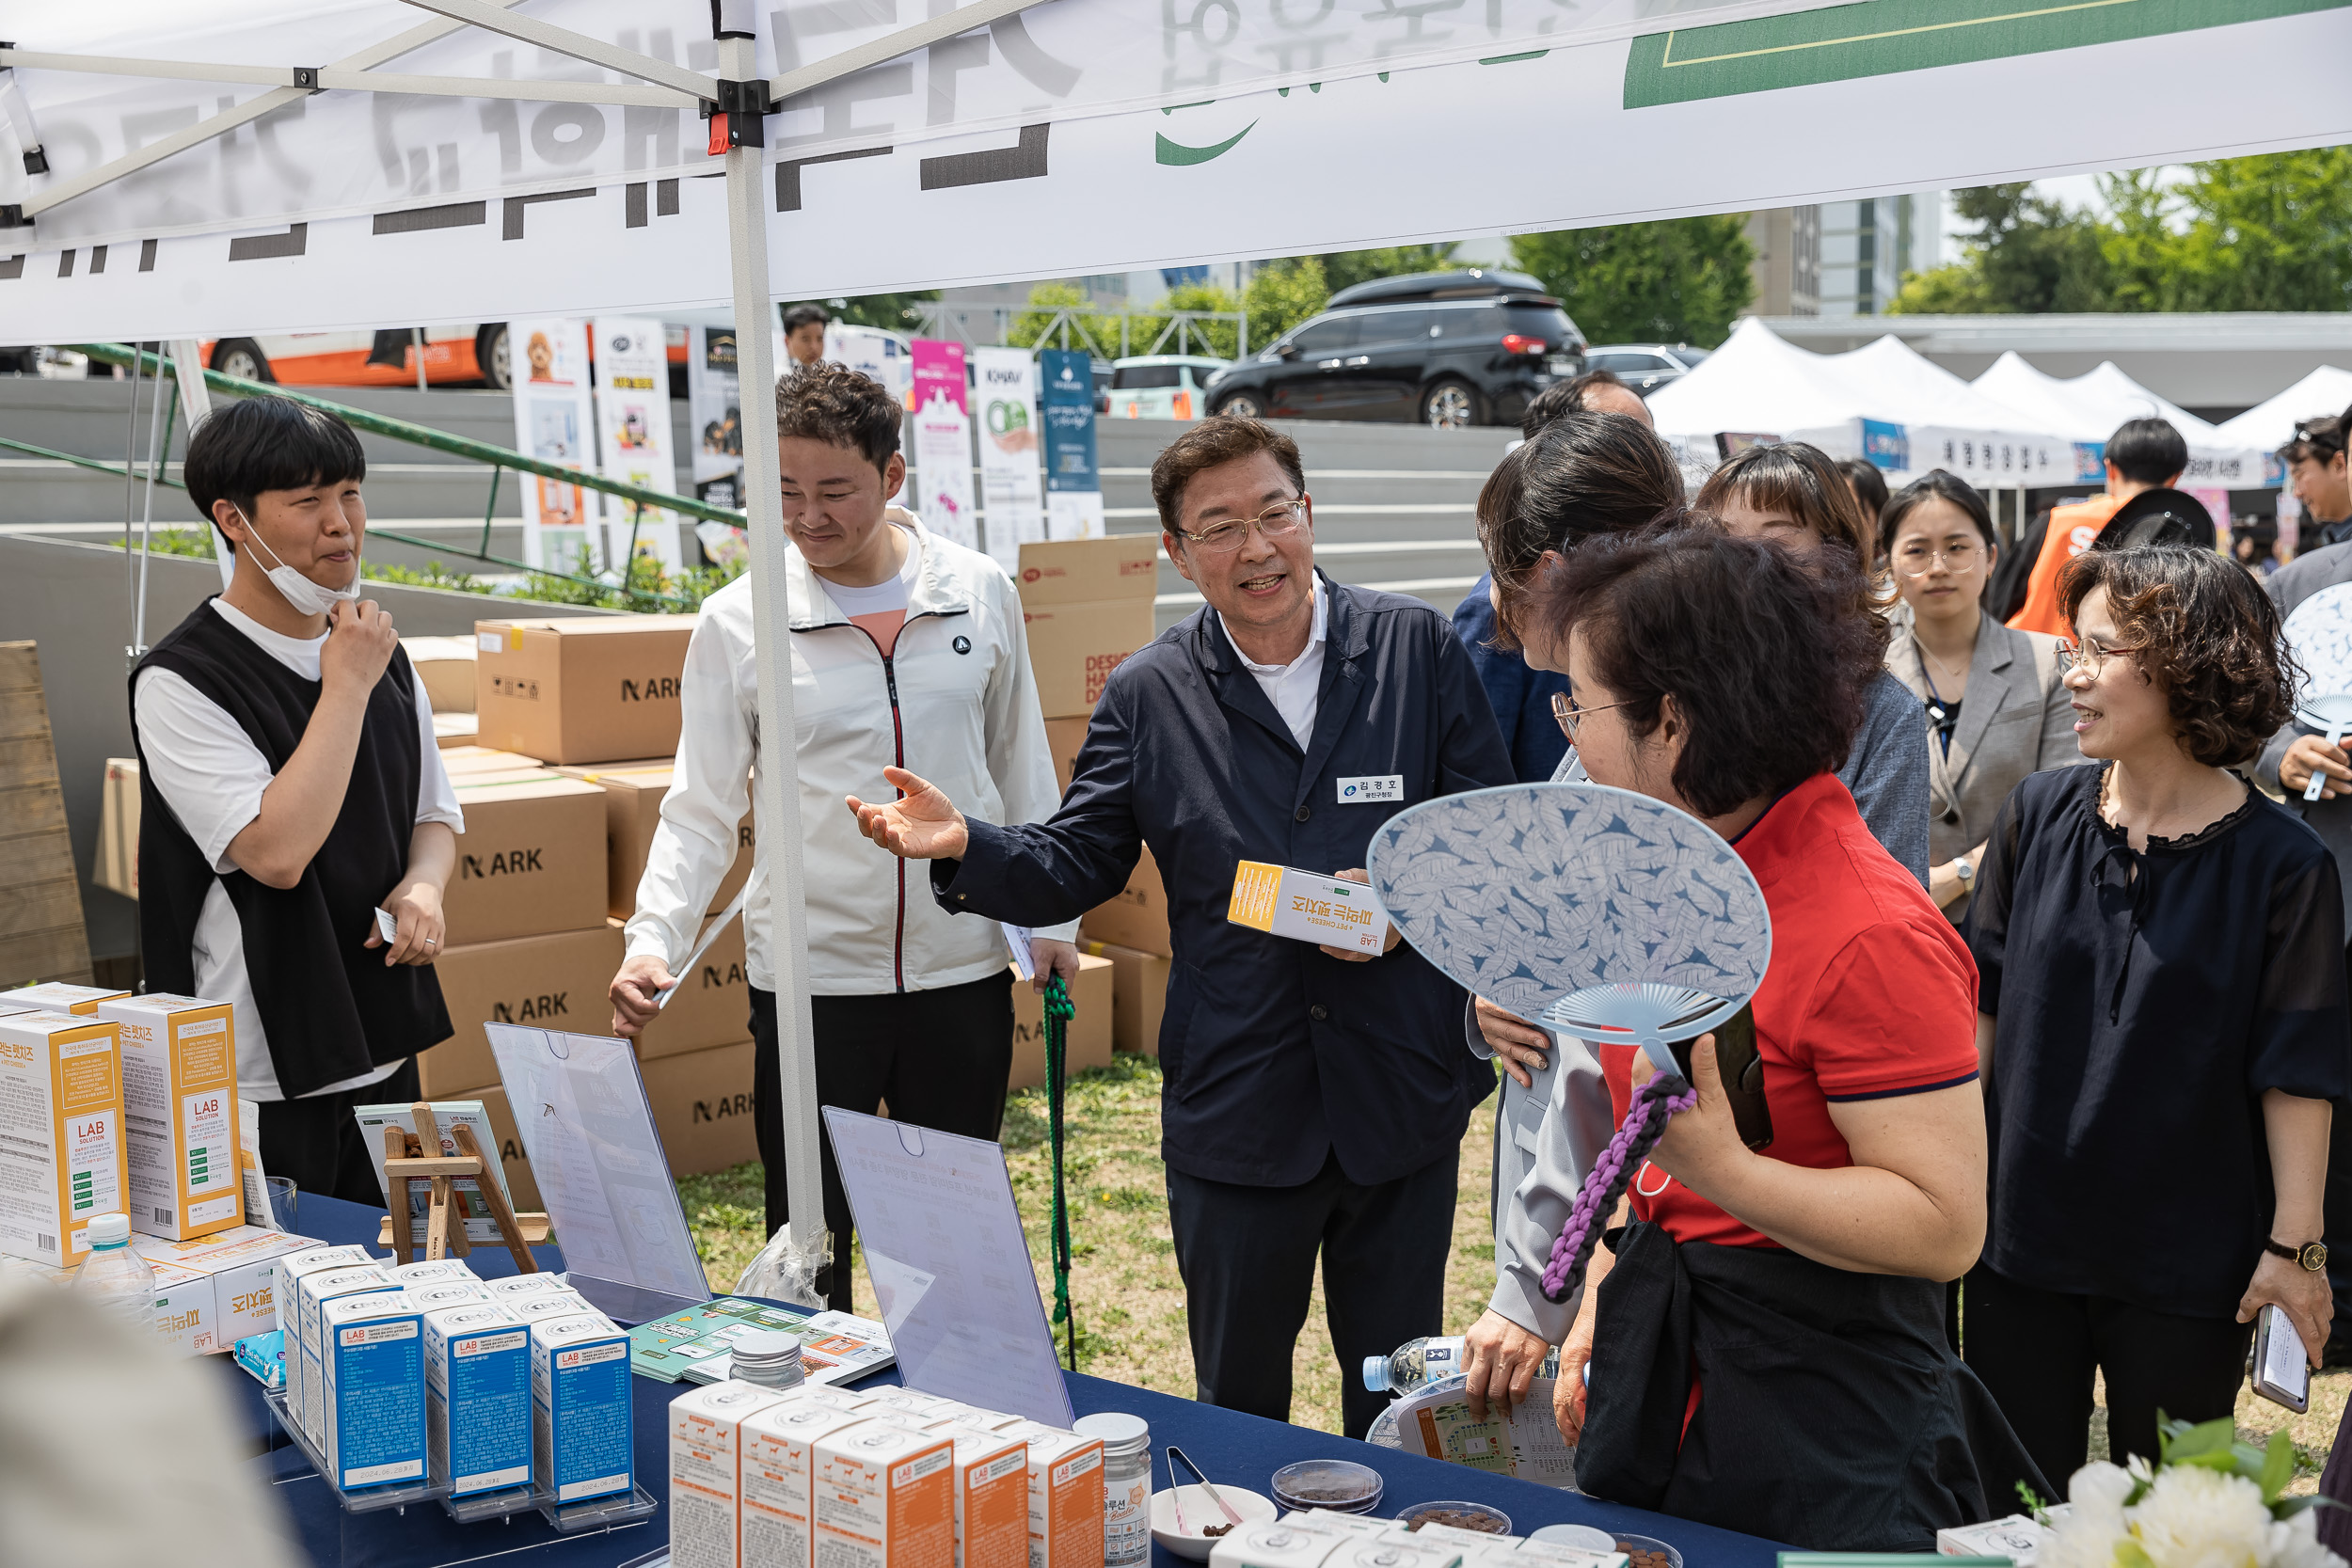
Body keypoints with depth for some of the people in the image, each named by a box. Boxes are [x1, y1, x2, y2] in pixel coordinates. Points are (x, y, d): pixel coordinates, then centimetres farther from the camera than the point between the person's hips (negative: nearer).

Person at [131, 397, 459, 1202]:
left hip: (385, 1052, 7)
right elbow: (276, 851, -25)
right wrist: (347, 685, -19)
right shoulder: (180, 682, -15)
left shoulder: (381, 653, 7)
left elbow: (437, 811, 17)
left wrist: (423, 886, -6)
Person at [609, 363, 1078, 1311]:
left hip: (962, 970, 2)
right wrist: (653, 941, -15)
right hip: (810, 975, -2)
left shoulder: (980, 593, 1)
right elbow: (701, 809, -2)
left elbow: (1020, 764, 11)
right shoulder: (738, 622, -5)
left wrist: (1053, 918, 11)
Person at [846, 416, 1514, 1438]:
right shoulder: (1147, 695, 2)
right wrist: (964, 847, -16)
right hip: (1235, 1112, 0)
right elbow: (1076, 867, 2)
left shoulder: (1418, 649, -1)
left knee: (1397, 1397, 15)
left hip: (1404, 1096, 0)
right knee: (1236, 1402, 13)